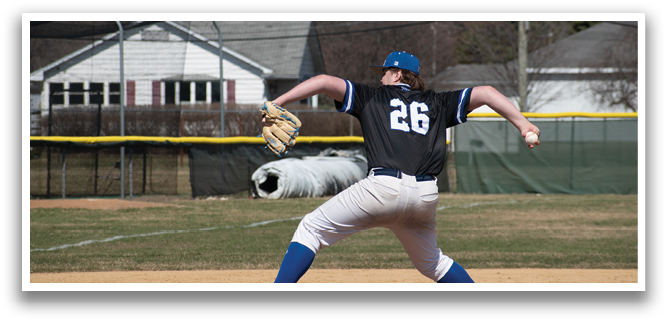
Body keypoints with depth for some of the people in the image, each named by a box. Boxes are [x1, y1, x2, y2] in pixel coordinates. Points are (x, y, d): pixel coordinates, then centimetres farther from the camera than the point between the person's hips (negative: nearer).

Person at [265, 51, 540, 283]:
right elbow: (485, 93, 18)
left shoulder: (371, 97, 18)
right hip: (426, 196, 4)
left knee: (311, 229, 7)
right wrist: (522, 123, 12)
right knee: (431, 262, 27)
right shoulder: (437, 104, 24)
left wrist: (277, 103, 9)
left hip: (383, 188, -4)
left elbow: (324, 82, 9)